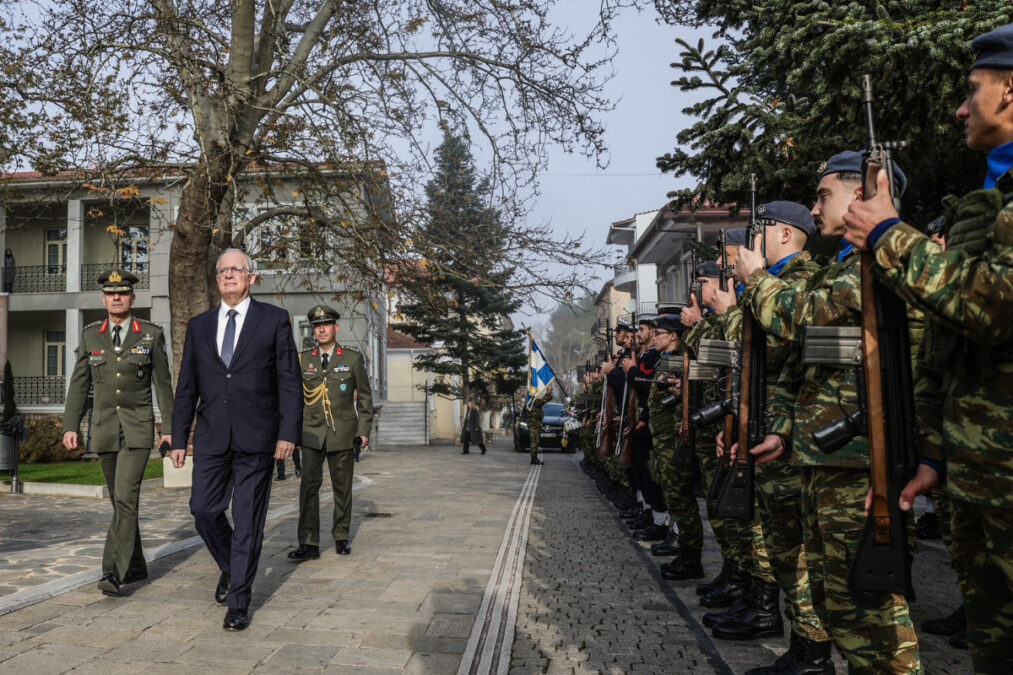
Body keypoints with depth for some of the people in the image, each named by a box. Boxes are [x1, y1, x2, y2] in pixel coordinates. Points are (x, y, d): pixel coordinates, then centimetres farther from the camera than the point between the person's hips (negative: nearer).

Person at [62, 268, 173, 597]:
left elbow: (163, 384, 1)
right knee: (120, 500, 12)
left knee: (126, 498, -15)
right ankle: (136, 566, 24)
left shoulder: (152, 335, -1)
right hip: (104, 429, 4)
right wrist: (70, 425, 3)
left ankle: (114, 571, -13)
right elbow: (79, 384, 9)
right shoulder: (90, 335, 7)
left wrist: (168, 428, -1)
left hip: (138, 428, -3)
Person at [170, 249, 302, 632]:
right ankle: (230, 567, 31)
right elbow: (186, 388, 13)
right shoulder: (199, 326, 12)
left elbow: (289, 381, -2)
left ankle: (239, 602, 14)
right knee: (203, 510, 2)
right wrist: (179, 438, 9)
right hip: (211, 438, 4)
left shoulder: (274, 320, 2)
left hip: (255, 439, -3)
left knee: (248, 521, 2)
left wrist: (289, 432, -10)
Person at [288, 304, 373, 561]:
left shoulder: (353, 357, 2)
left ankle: (341, 537, 24)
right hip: (312, 433, 1)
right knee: (309, 484, -10)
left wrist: (364, 430, 0)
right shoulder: (303, 359, 7)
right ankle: (309, 544, -7)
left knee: (342, 487, 8)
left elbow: (364, 395, 5)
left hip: (343, 432, -1)